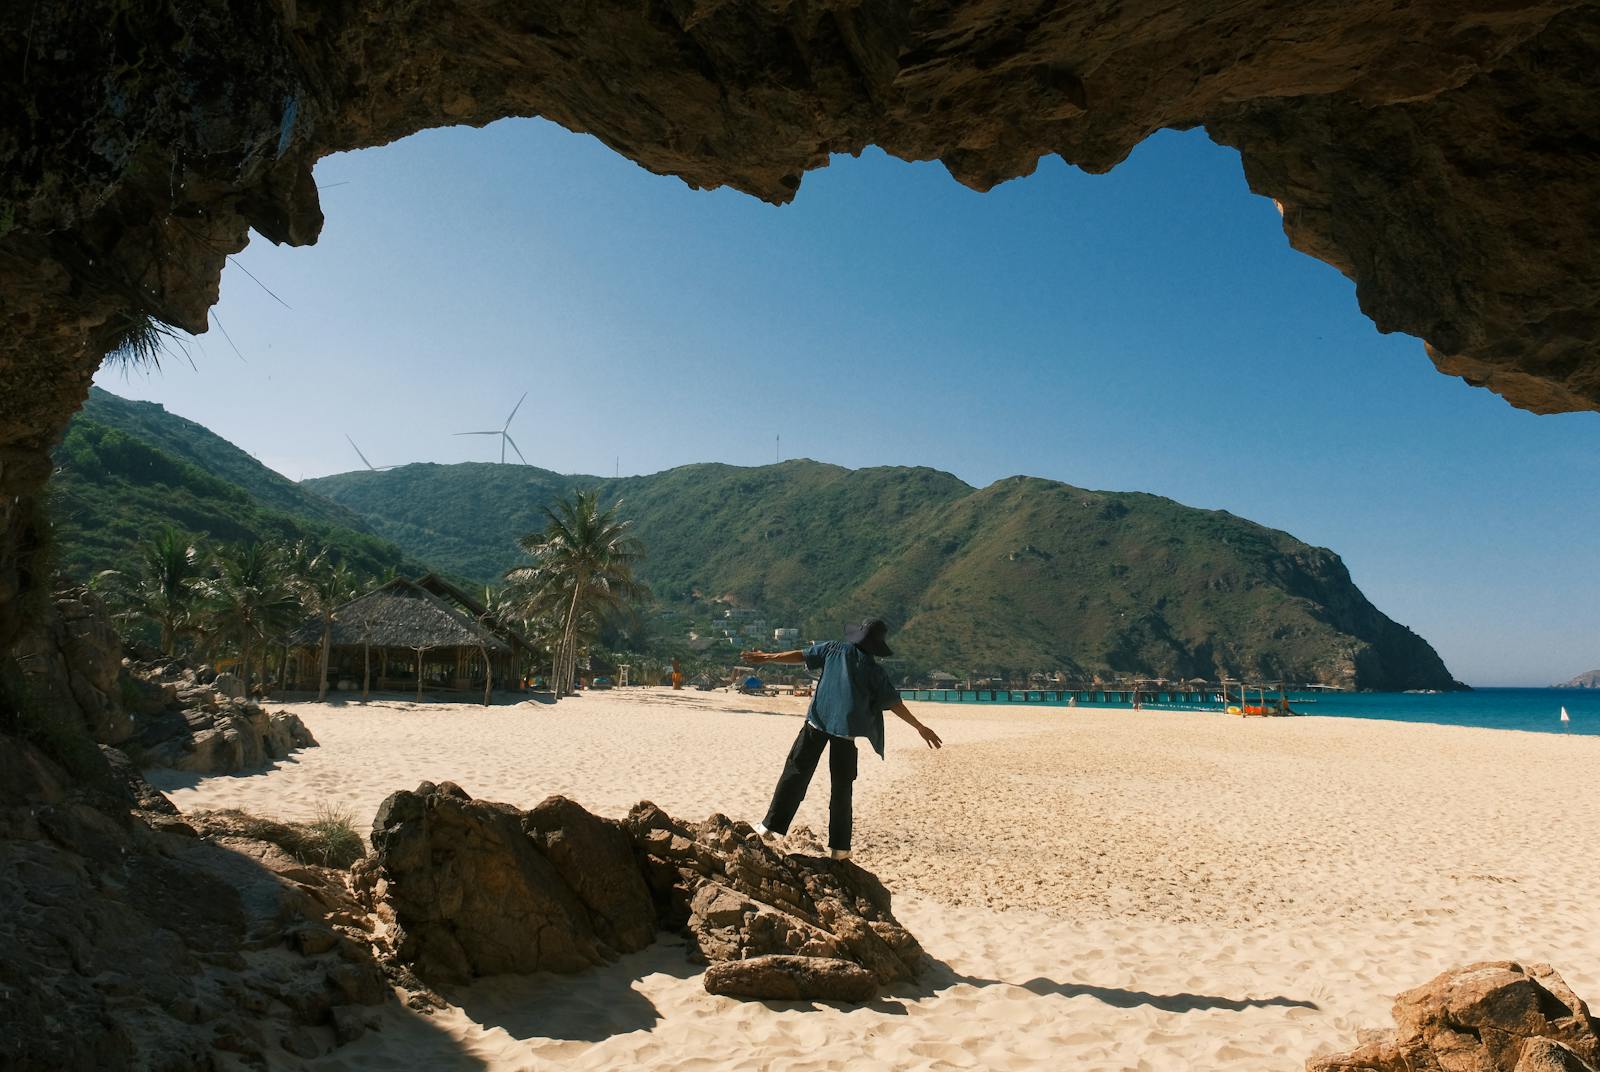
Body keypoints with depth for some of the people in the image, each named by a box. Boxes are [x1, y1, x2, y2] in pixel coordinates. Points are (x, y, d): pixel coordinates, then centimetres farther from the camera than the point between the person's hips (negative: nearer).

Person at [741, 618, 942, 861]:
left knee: (796, 772, 7)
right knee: (842, 787, 8)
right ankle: (839, 846, 10)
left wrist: (767, 657, 16)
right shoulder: (875, 671, 3)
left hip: (818, 721, 1)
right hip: (846, 728, 0)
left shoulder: (836, 649, 4)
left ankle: (772, 825, 5)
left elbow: (801, 655, 6)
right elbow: (894, 704, 3)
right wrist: (920, 728, 10)